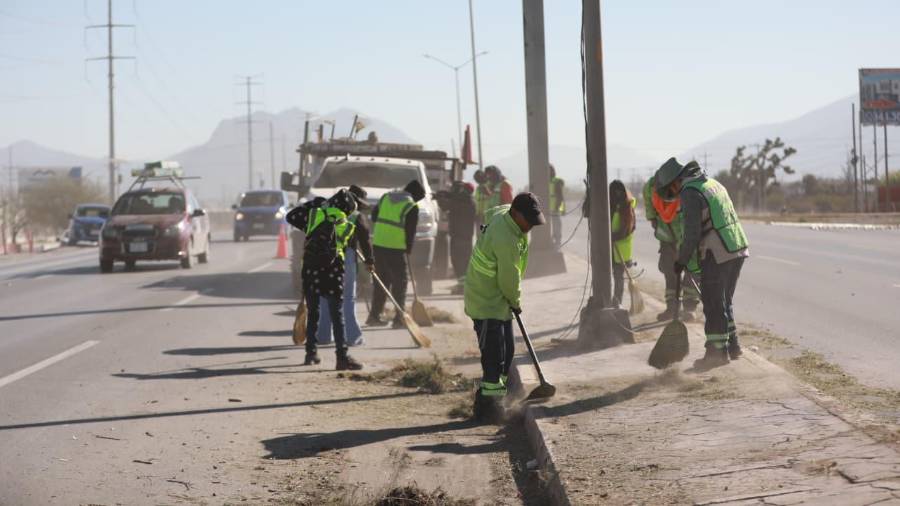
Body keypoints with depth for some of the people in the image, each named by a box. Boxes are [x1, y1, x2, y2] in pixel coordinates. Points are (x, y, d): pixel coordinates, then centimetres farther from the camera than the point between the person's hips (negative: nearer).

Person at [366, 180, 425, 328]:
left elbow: (374, 216, 20)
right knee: (400, 282, 3)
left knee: (381, 281, 16)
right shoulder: (412, 207, -7)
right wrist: (408, 250, 6)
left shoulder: (386, 197, 12)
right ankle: (399, 318, -1)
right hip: (396, 249, -6)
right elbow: (410, 231, -6)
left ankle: (374, 315, 17)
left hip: (378, 245, 6)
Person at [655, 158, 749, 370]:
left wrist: (681, 261, -4)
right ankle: (732, 346, 22)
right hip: (738, 249, 9)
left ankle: (717, 351, 1)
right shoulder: (712, 184, 17)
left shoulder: (690, 193, -11)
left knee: (713, 304, -1)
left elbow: (692, 233, -15)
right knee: (724, 301, 18)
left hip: (717, 254, -9)